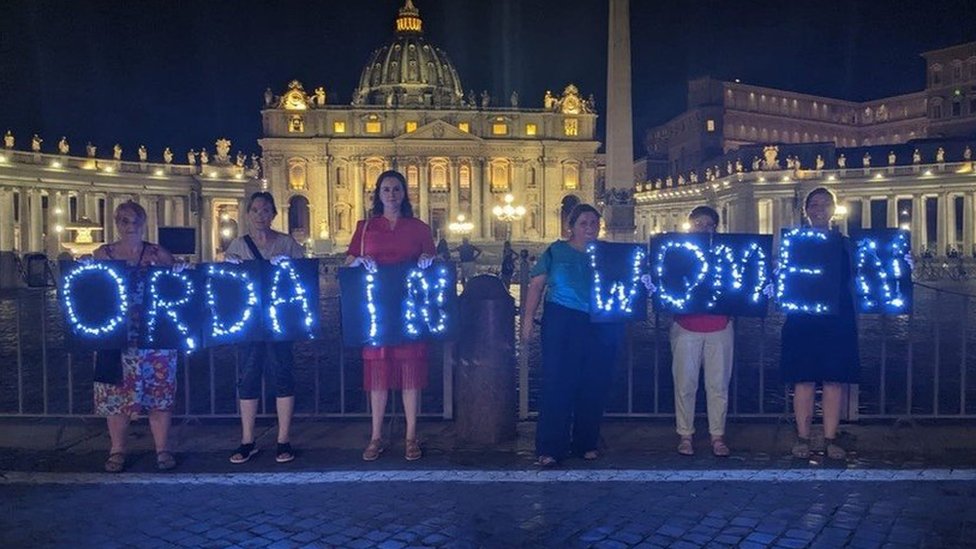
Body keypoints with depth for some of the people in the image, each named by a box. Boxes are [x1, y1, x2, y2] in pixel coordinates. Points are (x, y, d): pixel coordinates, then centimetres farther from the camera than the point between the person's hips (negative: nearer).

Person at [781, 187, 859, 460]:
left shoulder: (845, 244, 11)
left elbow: (854, 283, 11)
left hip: (838, 321, 1)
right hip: (802, 320, -1)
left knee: (834, 380, 1)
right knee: (803, 380, 0)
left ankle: (831, 439, 9)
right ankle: (802, 438, 7)